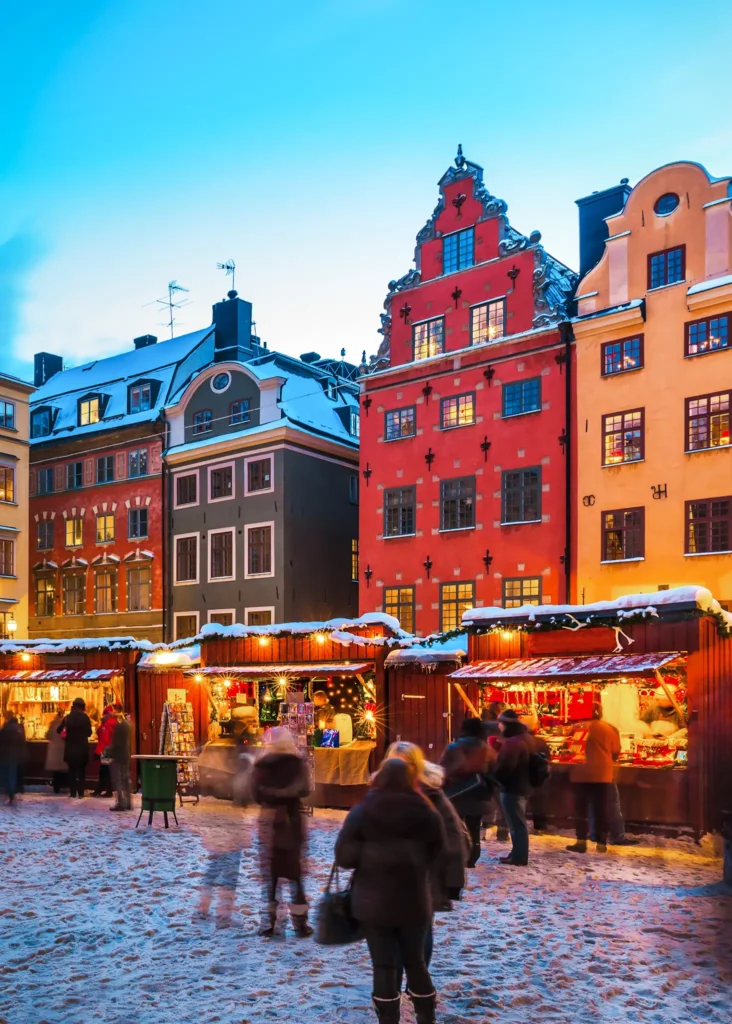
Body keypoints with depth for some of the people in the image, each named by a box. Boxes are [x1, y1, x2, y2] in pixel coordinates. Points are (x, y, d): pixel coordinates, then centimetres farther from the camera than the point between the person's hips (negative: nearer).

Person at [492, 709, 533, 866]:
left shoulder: (513, 742, -22)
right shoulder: (523, 737, 12)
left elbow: (506, 766, -27)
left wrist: (493, 777, -10)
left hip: (512, 787, -11)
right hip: (522, 786, 11)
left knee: (516, 823, -3)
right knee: (517, 823, 17)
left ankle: (519, 857, 3)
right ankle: (517, 854, 25)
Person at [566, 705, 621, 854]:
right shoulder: (611, 729, 0)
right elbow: (615, 753, 8)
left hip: (582, 773, -2)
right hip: (602, 774, 2)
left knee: (581, 808, 5)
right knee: (600, 809, 9)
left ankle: (581, 842, 2)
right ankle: (602, 844, 12)